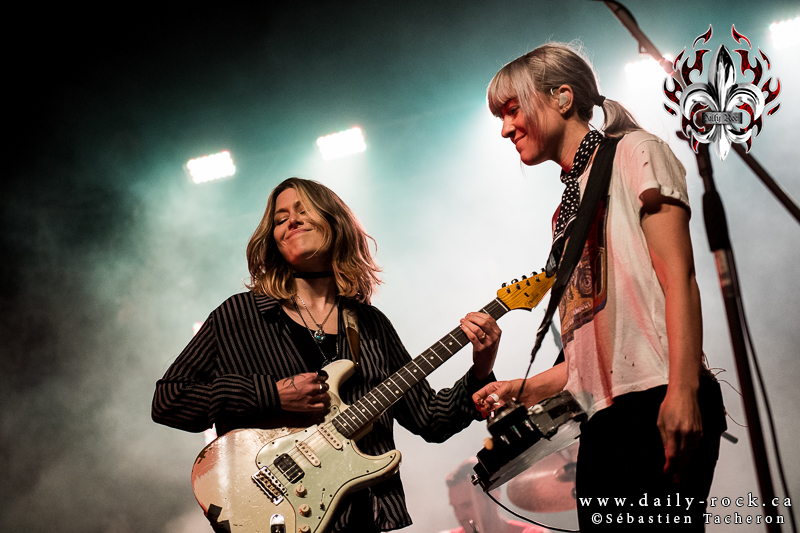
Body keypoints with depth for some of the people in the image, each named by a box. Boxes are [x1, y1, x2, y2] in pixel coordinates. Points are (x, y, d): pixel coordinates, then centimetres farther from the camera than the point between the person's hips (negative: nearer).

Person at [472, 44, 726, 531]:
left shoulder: (633, 153, 6)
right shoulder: (571, 204, 26)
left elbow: (679, 276, -7)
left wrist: (683, 391, -18)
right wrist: (527, 390, 16)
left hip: (657, 401, -7)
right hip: (604, 417, 7)